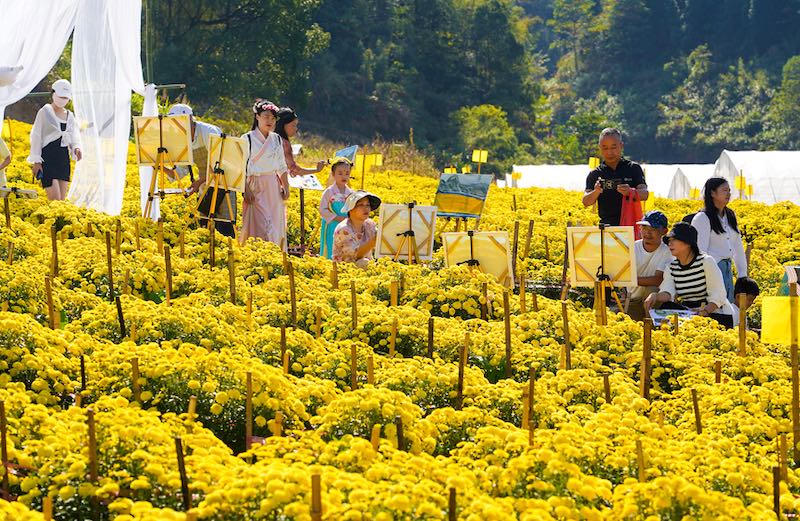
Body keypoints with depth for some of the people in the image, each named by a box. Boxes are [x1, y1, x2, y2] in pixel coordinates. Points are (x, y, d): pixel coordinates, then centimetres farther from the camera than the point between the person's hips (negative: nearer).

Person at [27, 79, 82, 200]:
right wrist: (36, 161, -8)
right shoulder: (44, 112, -2)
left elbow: (74, 137, 16)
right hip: (48, 157, -6)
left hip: (63, 158, 6)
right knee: (55, 199, -16)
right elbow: (36, 137, -3)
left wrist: (76, 148, -9)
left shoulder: (69, 116, 14)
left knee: (62, 199, 4)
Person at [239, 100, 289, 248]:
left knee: (276, 226, 2)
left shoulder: (276, 139, 11)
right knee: (259, 225, -12)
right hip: (255, 186, -5)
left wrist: (286, 188, 8)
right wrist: (246, 190, -14)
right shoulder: (248, 139, -4)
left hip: (274, 186, 5)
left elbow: (282, 166, 17)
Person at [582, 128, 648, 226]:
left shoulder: (633, 169, 7)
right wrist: (596, 192, -23)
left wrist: (630, 192, -27)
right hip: (607, 226, 1)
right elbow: (586, 202, 0)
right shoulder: (595, 174, 11)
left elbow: (644, 194, -4)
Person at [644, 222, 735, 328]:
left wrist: (705, 311, -36)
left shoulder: (706, 262, -12)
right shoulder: (671, 267, 5)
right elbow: (667, 292, -11)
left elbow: (718, 296, -19)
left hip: (717, 315, -5)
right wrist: (655, 296, -35)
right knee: (666, 307, -20)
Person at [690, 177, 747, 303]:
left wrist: (742, 274, 14)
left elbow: (738, 247, 19)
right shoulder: (702, 218, -7)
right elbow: (700, 251, -11)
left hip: (727, 269, 7)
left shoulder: (730, 216, 15)